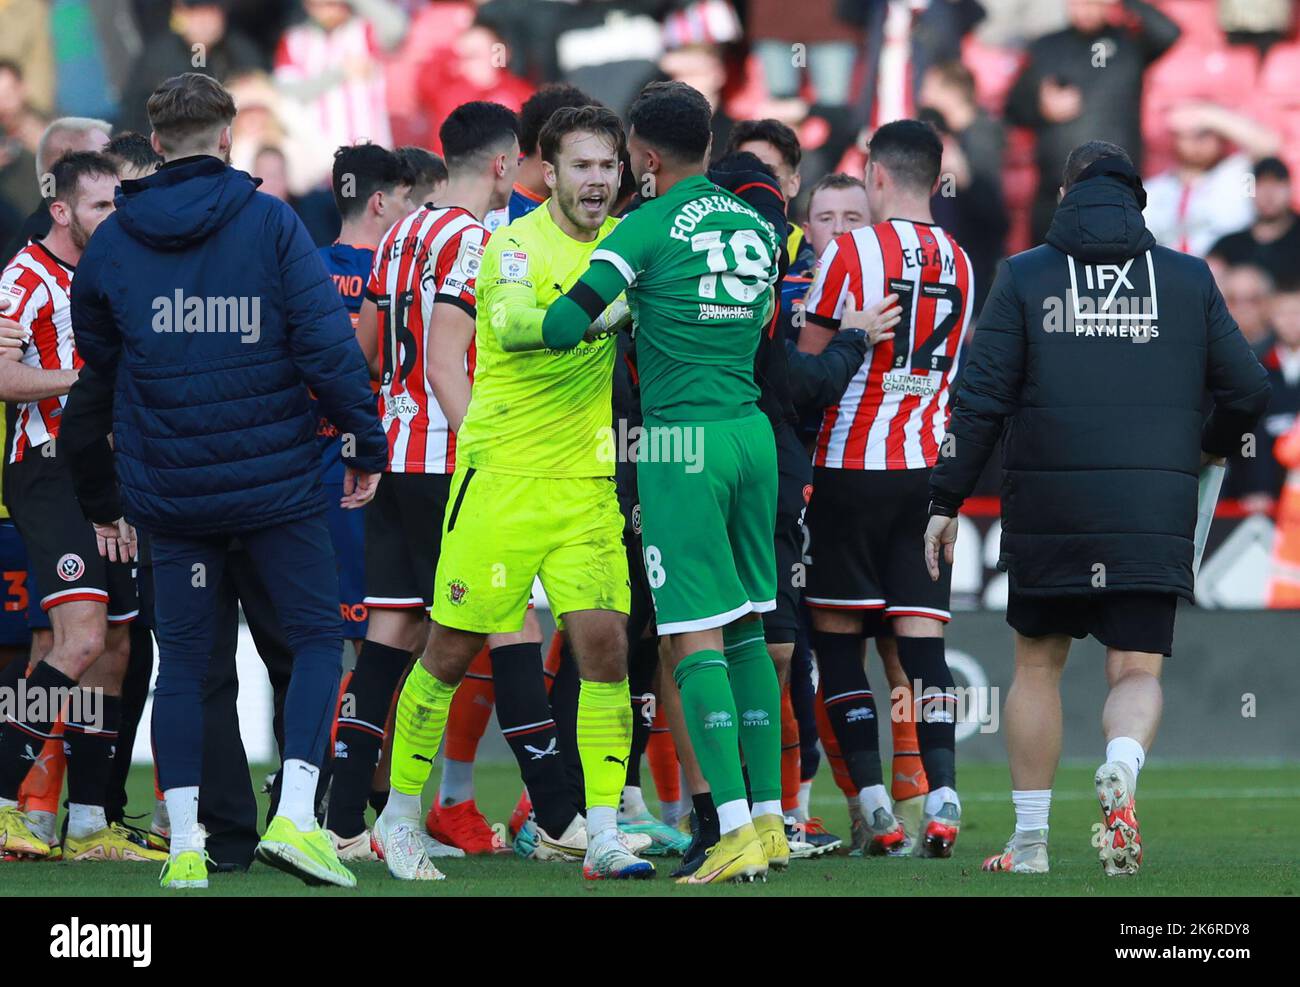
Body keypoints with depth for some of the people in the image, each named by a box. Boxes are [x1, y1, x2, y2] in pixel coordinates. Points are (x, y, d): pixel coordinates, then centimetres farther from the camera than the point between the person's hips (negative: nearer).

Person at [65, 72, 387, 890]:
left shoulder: (113, 240, 4)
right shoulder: (271, 223, -6)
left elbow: (95, 363, 14)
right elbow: (328, 345, -14)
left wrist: (103, 498, 24)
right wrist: (368, 445, -3)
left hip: (167, 486, 3)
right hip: (277, 477, -3)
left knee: (183, 659, 10)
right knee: (319, 637, 8)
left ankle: (185, 844, 5)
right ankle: (295, 815, -8)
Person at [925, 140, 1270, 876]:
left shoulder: (1026, 277, 3)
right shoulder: (1188, 278, 6)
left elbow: (982, 400, -1)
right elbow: (1248, 389, 7)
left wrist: (946, 501, 5)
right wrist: (1214, 447, 28)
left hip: (1048, 512, 0)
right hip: (1154, 510, 0)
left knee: (1039, 663, 15)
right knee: (1138, 670, 3)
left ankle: (1031, 838, 15)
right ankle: (1121, 771, -30)